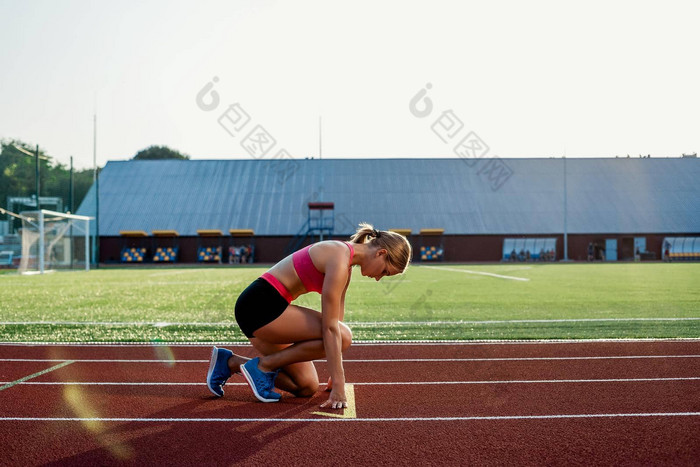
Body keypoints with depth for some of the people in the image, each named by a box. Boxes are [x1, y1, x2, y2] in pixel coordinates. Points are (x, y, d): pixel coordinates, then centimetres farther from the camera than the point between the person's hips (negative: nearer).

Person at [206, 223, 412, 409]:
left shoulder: (346, 262, 11)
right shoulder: (339, 261, -19)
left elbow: (337, 319, 15)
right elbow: (330, 328, -23)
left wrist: (337, 376, 16)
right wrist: (338, 384, -23)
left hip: (262, 308, 10)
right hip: (259, 304, -10)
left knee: (307, 388, 7)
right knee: (343, 336, -19)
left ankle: (230, 362, 13)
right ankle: (264, 364, -9)